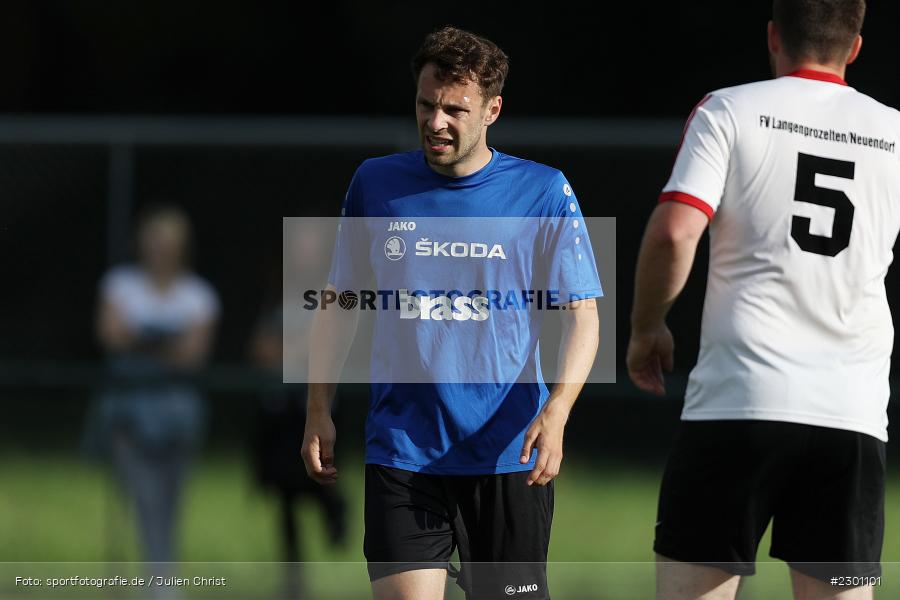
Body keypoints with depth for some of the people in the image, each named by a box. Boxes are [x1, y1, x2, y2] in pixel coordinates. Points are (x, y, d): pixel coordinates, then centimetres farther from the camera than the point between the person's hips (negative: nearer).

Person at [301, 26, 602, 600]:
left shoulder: (544, 192, -1)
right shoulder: (376, 184, 6)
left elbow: (582, 316, -1)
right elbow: (339, 299, 16)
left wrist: (556, 410, -17)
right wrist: (319, 412, 10)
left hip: (508, 457, -1)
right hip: (402, 453, 1)